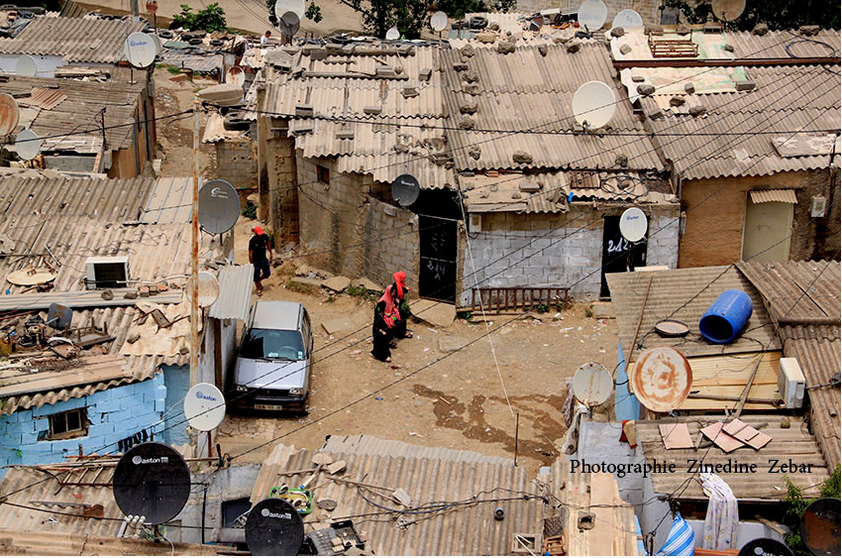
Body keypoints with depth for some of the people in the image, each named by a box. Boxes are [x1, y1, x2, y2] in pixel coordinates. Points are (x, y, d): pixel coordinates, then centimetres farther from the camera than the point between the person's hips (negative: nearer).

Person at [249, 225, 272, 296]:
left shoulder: (265, 236, -10)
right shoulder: (252, 241, -23)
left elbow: (268, 244, 11)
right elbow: (250, 253, -19)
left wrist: (270, 253, 19)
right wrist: (251, 263, -18)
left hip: (264, 259, 5)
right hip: (256, 260, -5)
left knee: (267, 273, 9)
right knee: (256, 275, 5)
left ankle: (259, 281, 38)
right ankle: (259, 290, 21)